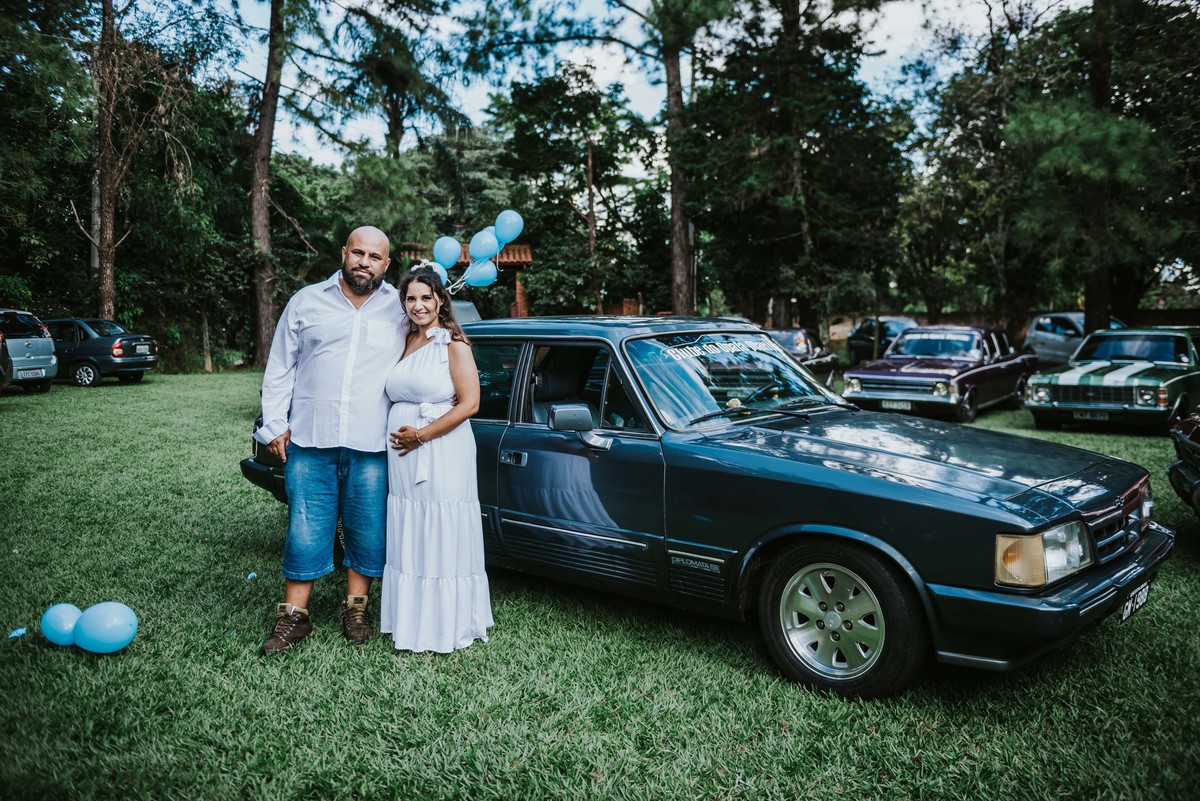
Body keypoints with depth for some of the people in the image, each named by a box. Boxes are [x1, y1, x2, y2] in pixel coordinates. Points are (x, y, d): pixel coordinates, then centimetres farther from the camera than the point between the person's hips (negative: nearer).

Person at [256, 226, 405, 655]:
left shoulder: (401, 309, 6)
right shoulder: (306, 302, 8)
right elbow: (279, 369, 11)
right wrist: (274, 424, 5)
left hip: (372, 447, 0)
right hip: (309, 442, 0)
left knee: (368, 530, 7)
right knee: (306, 530, 3)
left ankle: (356, 608, 24)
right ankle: (294, 617, 15)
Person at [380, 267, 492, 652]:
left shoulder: (453, 344, -5)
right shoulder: (404, 342, 13)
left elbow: (469, 404, -12)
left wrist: (422, 435, -14)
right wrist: (400, 434, 5)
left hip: (443, 453, -6)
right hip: (403, 457, 6)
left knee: (443, 541, 0)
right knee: (408, 541, 11)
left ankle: (447, 625, 10)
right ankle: (411, 621, 23)